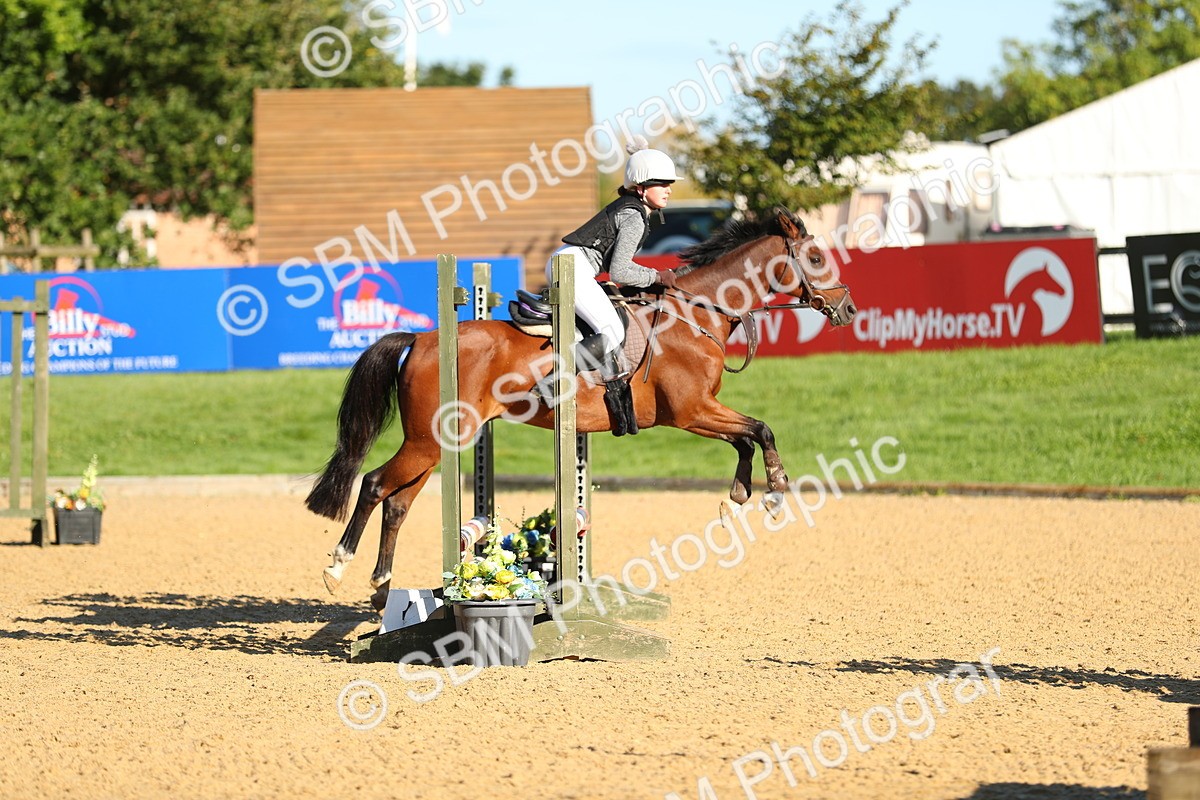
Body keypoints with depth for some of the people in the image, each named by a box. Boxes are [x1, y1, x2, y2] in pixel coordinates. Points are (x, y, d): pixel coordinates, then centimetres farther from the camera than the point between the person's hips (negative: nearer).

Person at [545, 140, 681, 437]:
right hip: (574, 266, -11)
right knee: (612, 332, -21)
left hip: (564, 263, 11)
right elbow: (618, 272, -15)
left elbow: (612, 261, 24)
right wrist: (657, 277, -4)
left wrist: (655, 276, 18)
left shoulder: (626, 208, 20)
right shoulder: (634, 218, -10)